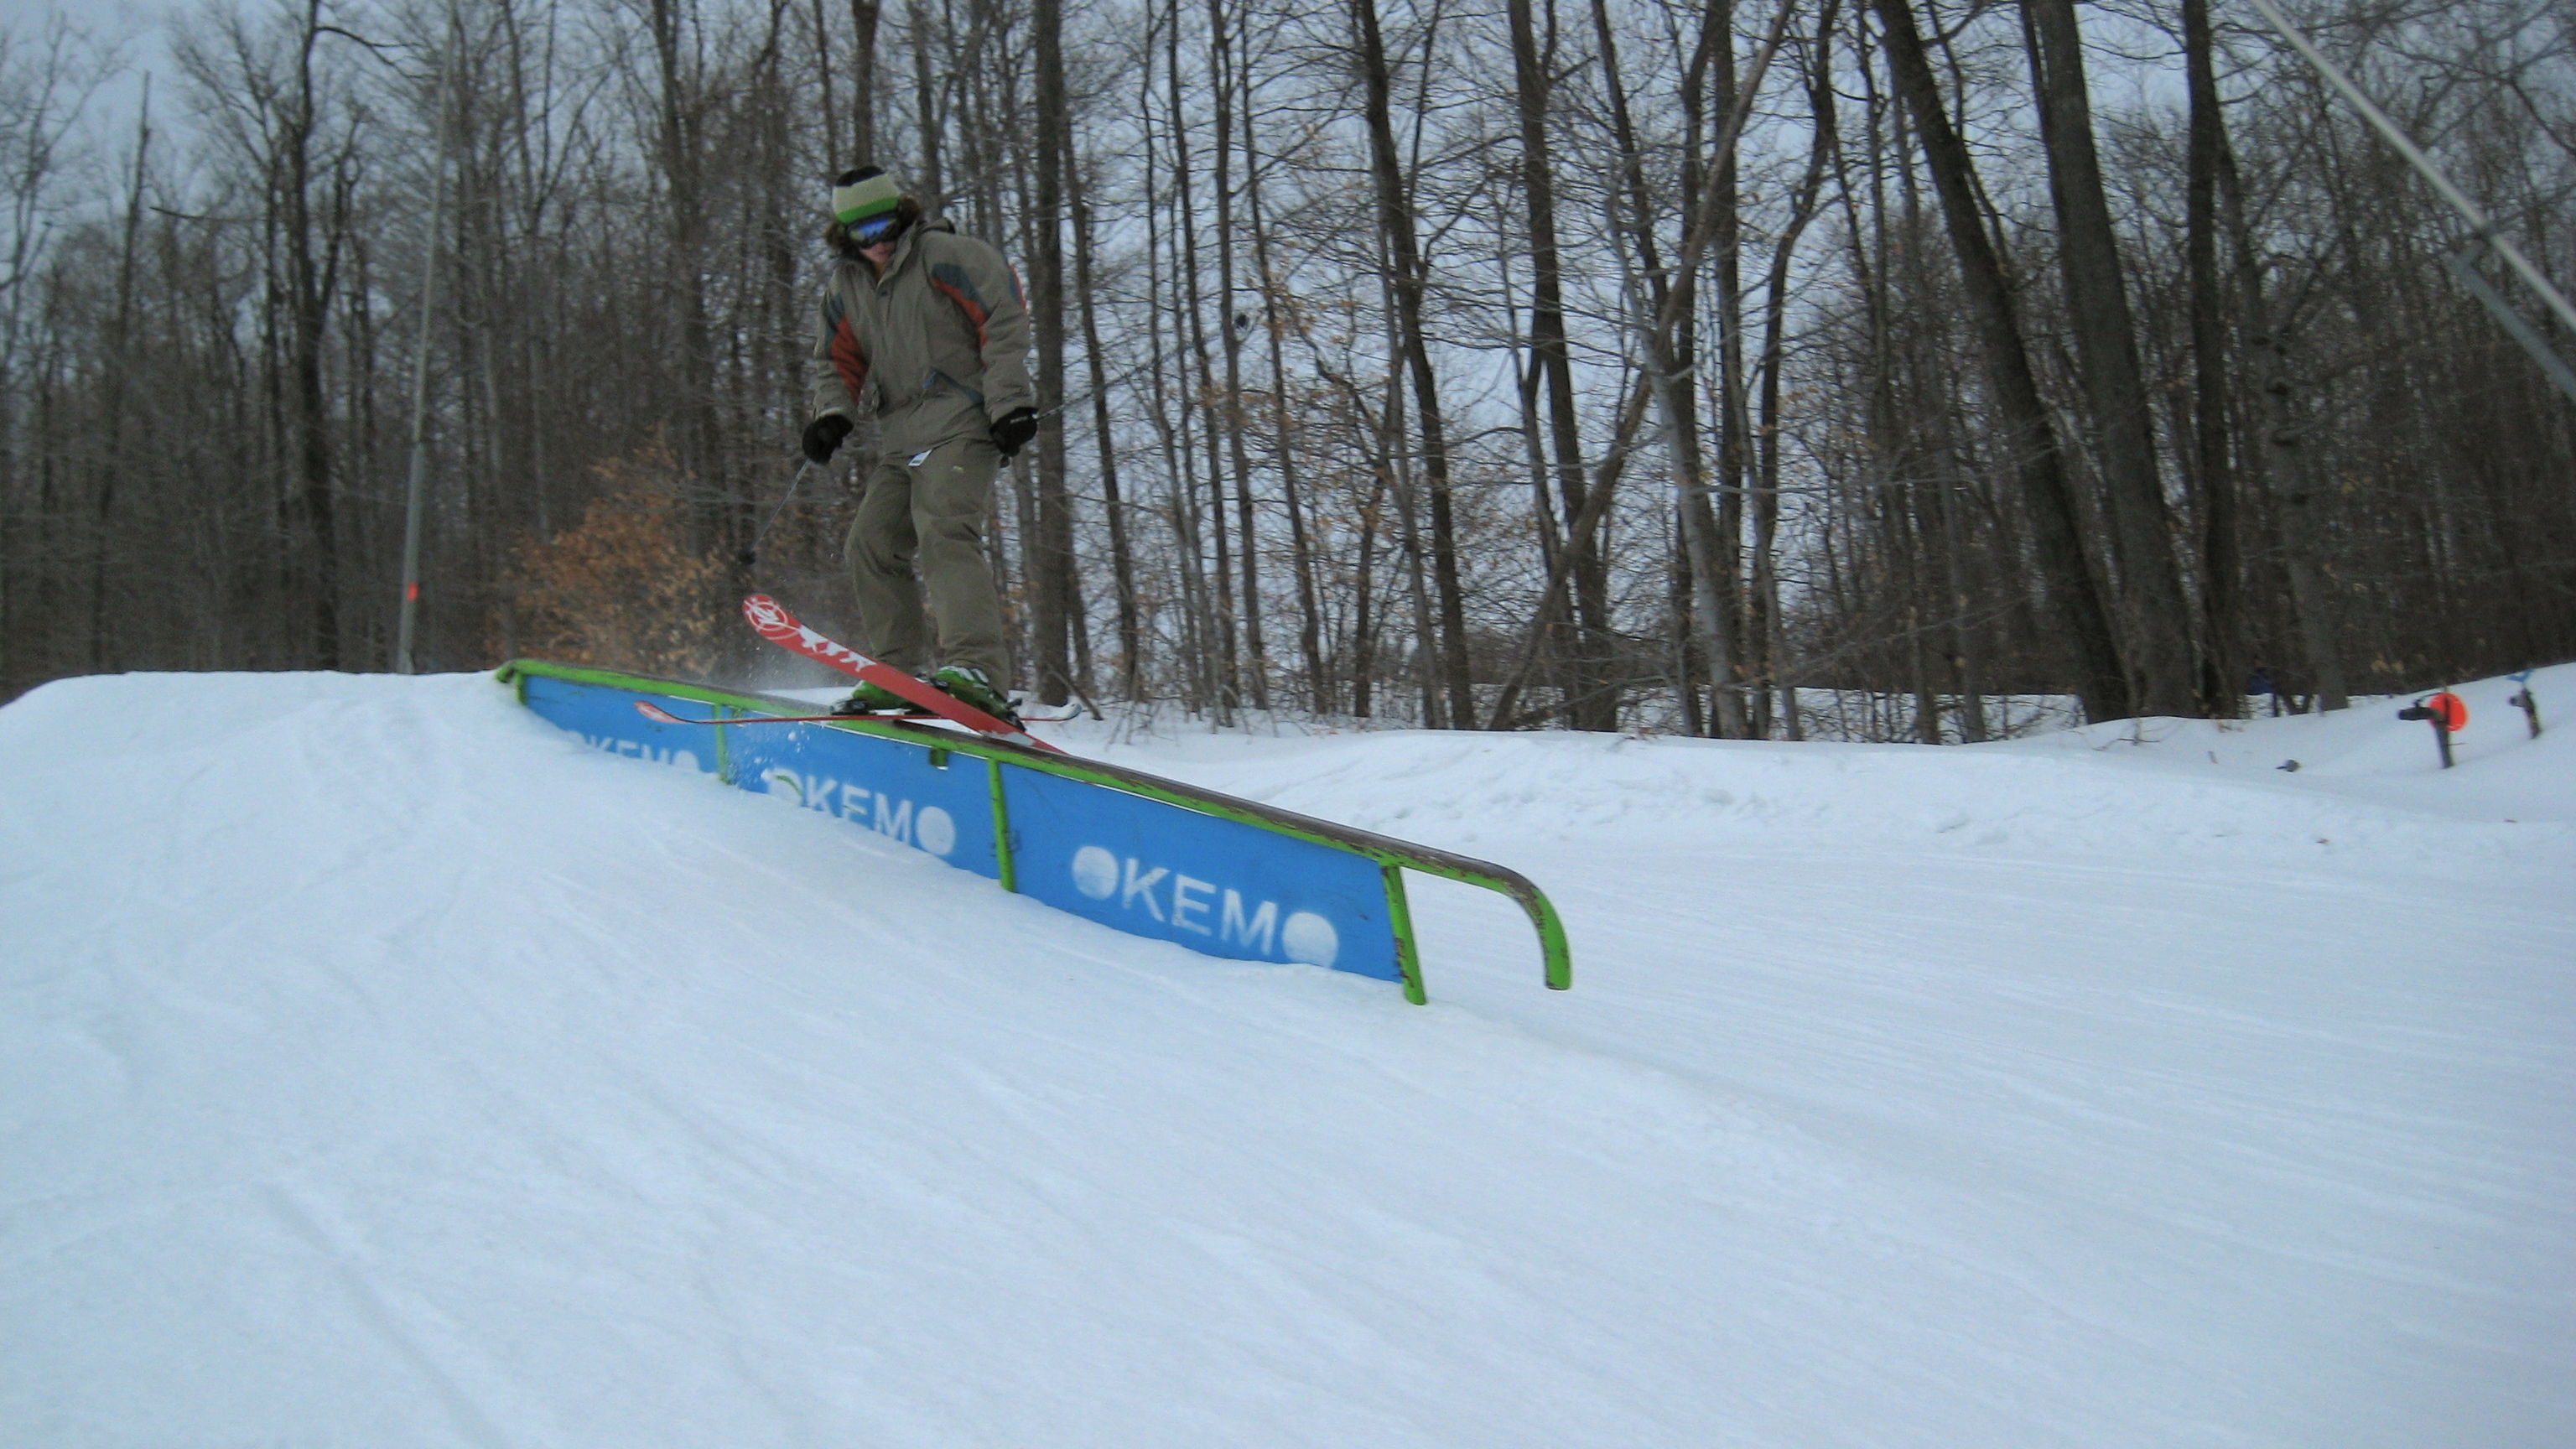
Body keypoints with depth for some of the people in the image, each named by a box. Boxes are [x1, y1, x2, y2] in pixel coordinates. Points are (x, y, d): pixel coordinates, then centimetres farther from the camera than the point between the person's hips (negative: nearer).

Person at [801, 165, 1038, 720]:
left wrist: (1011, 402, -15)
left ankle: (976, 669, -39)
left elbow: (1005, 320, -8)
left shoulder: (944, 255, -3)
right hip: (904, 439, 8)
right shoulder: (845, 286, 17)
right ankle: (899, 673, 9)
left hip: (963, 420, -8)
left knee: (942, 529, -26)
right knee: (872, 542, 1)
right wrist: (833, 413, 4)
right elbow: (836, 363, 24)